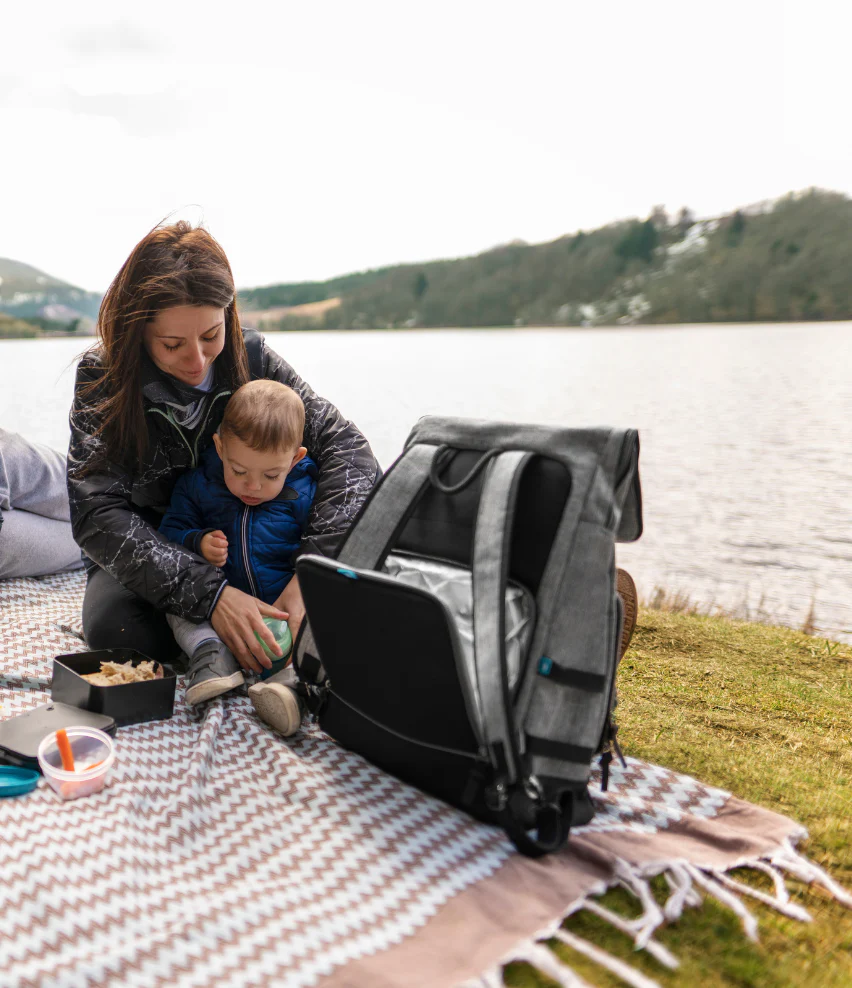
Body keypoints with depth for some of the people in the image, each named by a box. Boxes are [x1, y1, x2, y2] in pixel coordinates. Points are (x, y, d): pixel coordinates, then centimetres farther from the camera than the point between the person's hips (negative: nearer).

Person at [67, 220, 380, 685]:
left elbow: (344, 445, -20)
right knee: (111, 625, -34)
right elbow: (97, 515, -26)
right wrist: (209, 594, -39)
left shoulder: (252, 358, -13)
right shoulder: (103, 377, -18)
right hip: (147, 556, -1)